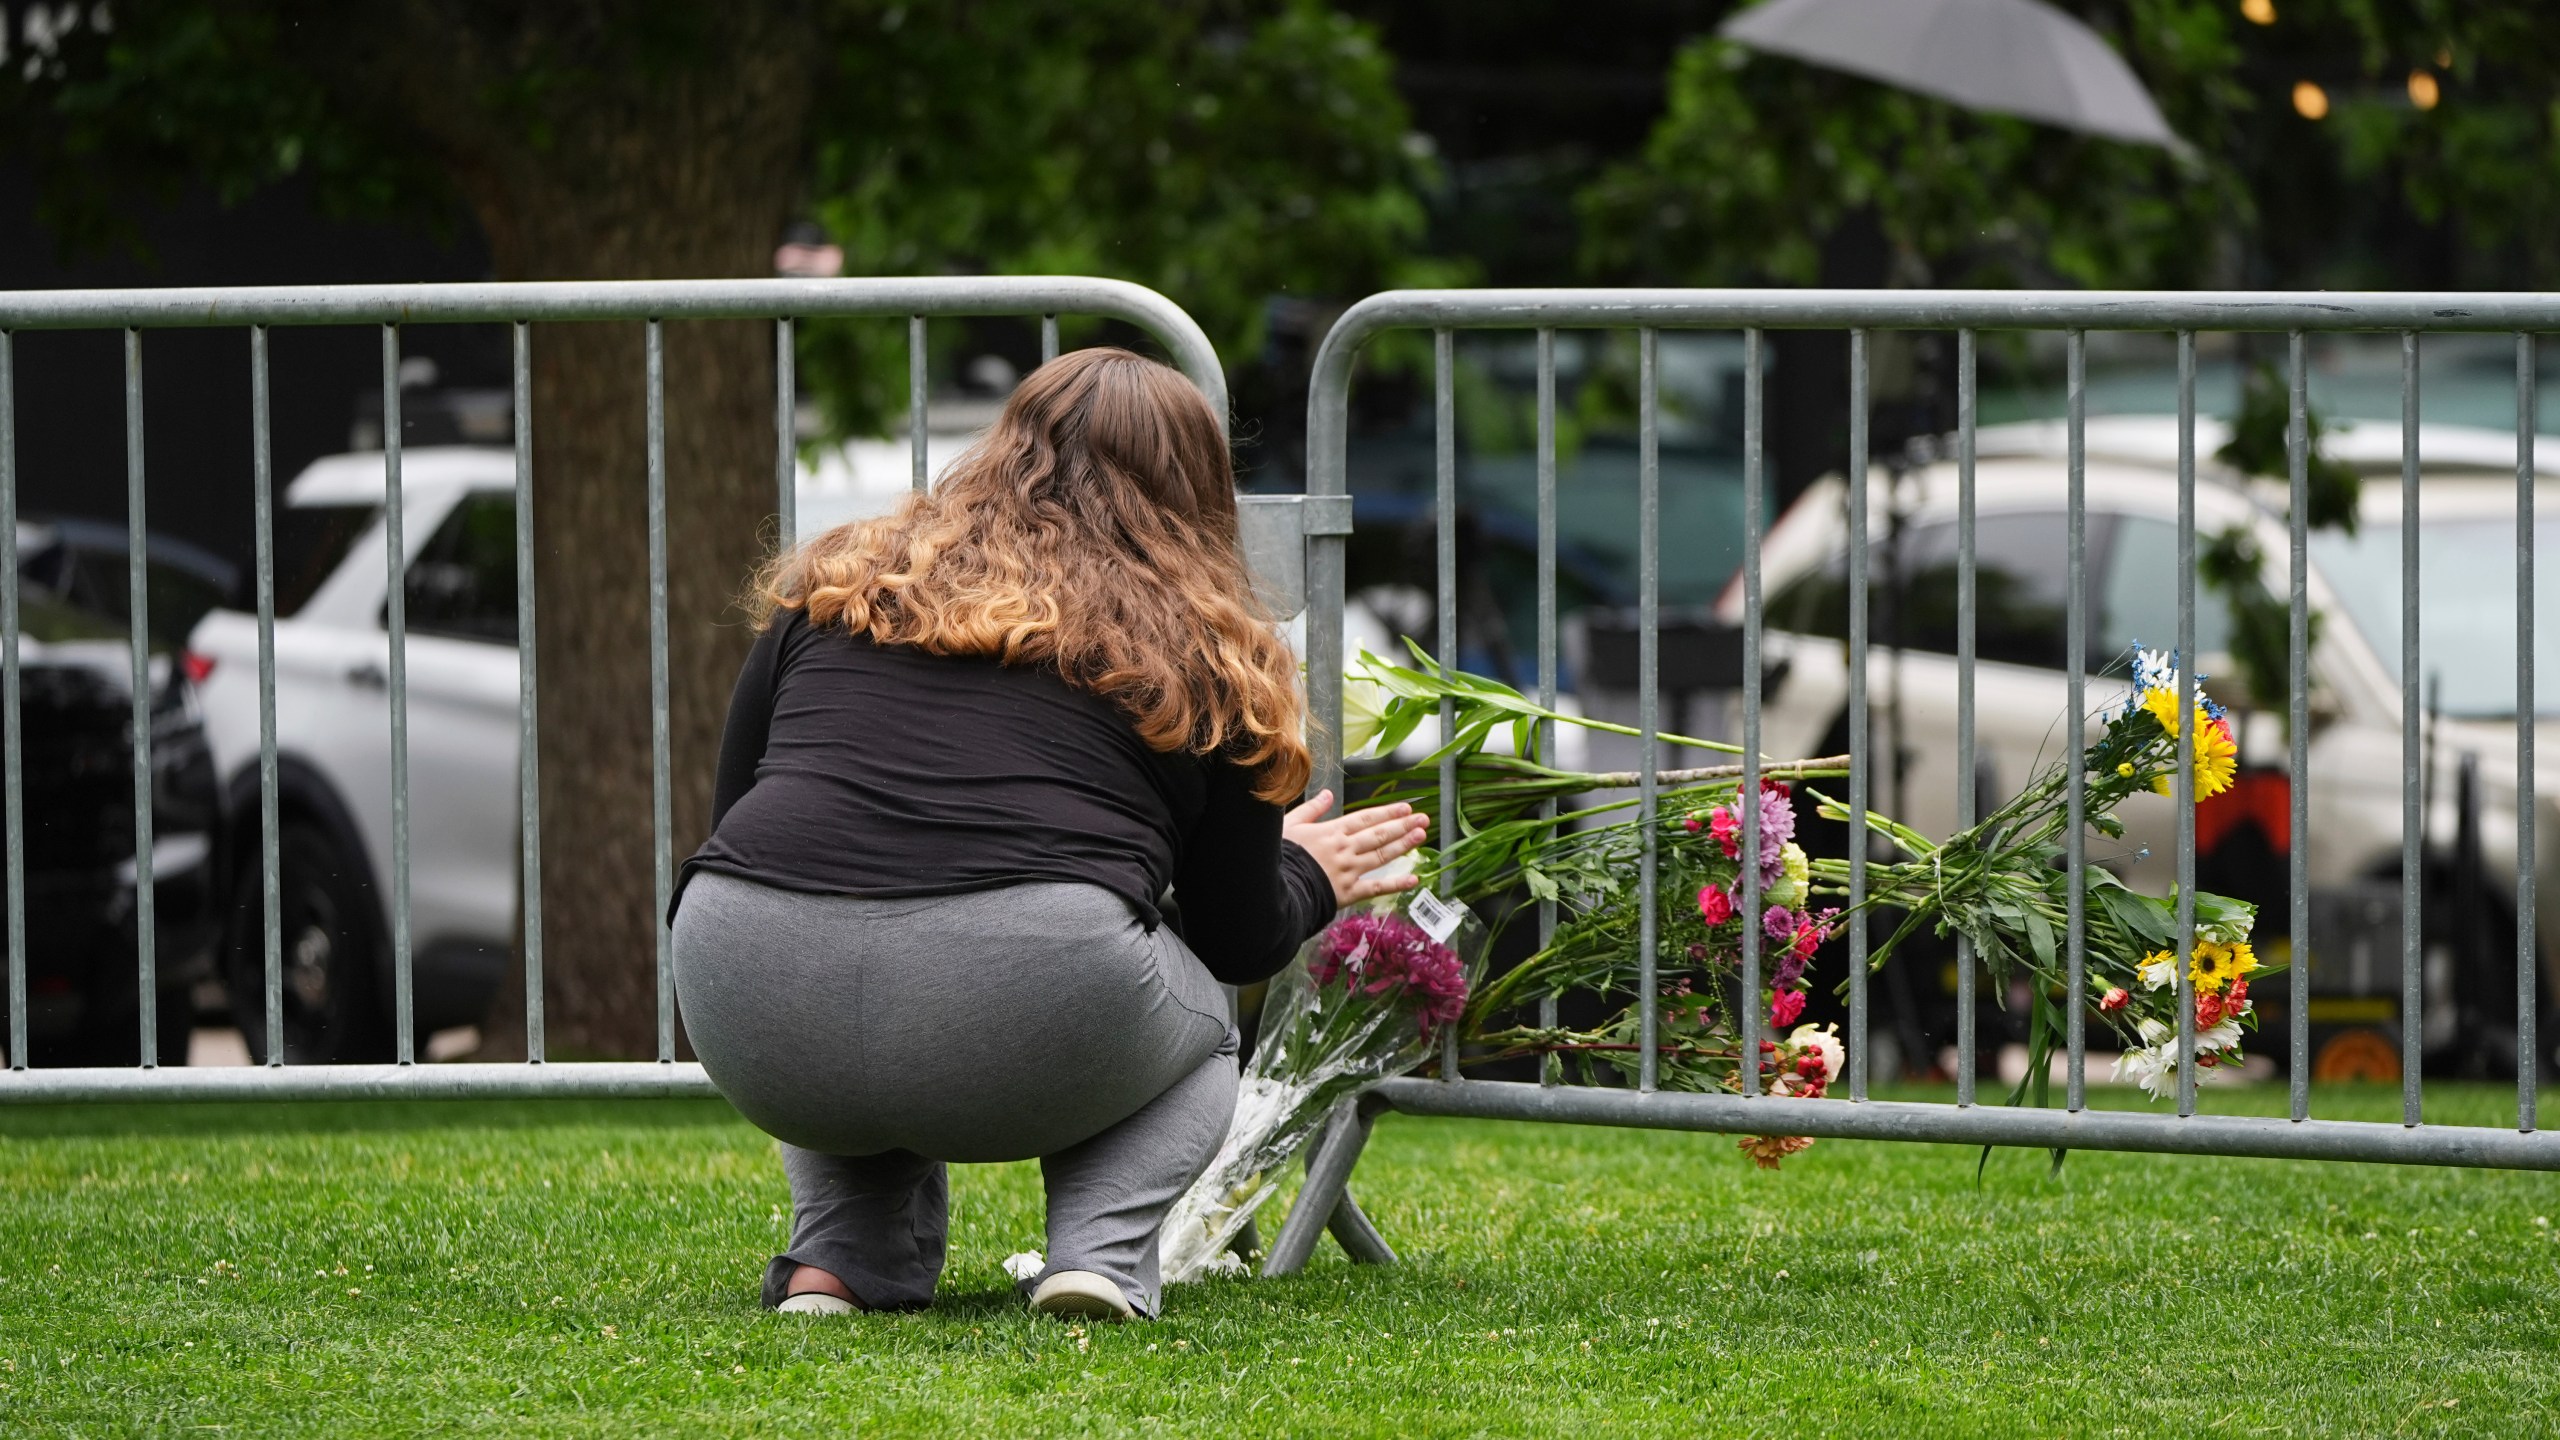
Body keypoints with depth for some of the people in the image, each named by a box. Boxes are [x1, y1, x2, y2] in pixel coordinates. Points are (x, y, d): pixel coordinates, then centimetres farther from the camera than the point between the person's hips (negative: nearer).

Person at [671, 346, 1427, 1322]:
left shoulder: (835, 583, 25)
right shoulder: (1201, 647, 19)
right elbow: (1239, 943, 24)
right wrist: (1308, 878, 48)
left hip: (753, 1023, 3)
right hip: (1025, 1021, -3)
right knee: (1198, 1029, 32)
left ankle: (840, 1261, 14)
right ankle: (1099, 1255, 5)